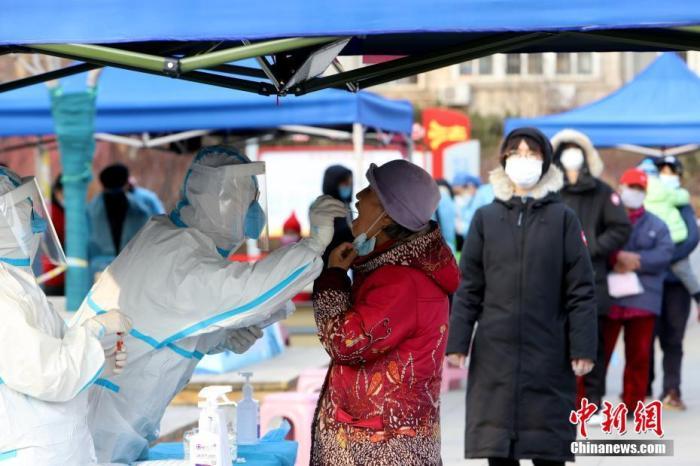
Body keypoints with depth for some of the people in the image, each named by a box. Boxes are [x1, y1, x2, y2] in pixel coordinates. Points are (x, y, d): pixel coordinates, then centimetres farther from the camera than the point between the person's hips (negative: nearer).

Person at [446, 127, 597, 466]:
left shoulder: (562, 218, 2)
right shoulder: (486, 218, 7)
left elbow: (581, 290, -1)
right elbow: (469, 288, 7)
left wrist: (583, 348, -7)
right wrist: (457, 342, -1)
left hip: (547, 353, -1)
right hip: (495, 352, 2)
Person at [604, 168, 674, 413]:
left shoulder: (656, 225, 14)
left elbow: (665, 254, -1)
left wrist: (637, 260, -15)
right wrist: (618, 258, -21)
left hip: (643, 299, 2)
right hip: (608, 298, -2)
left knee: (639, 355, 5)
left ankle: (633, 403, 14)